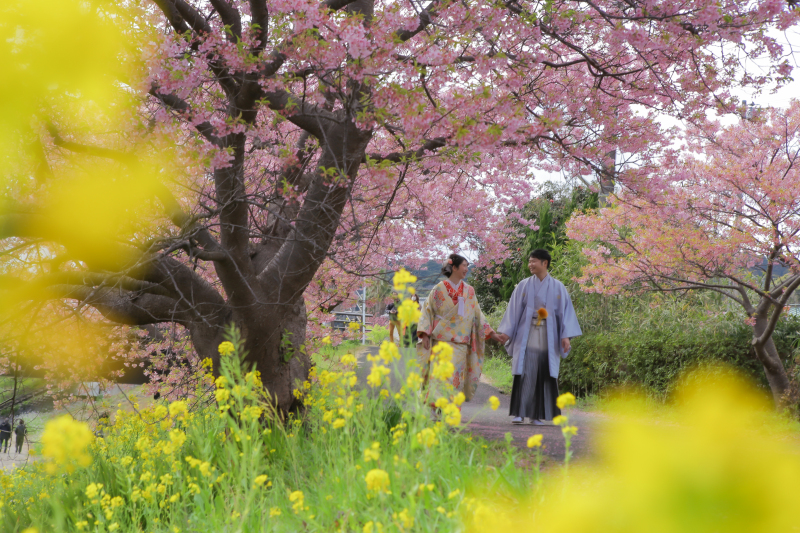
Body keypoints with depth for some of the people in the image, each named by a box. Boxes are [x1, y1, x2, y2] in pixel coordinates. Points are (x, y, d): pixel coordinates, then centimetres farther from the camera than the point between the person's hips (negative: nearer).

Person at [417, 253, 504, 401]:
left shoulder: (469, 291, 12)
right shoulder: (439, 289, 1)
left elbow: (477, 315, 16)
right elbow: (427, 312, 2)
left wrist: (491, 333, 11)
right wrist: (425, 334, -8)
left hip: (460, 343, 3)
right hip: (441, 340, -3)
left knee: (456, 376, -2)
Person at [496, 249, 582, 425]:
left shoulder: (557, 287, 6)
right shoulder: (524, 285, 8)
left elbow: (565, 311, 4)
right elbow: (514, 310, 8)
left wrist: (566, 336, -6)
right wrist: (506, 332, -1)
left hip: (548, 337, 0)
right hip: (526, 336, 0)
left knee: (545, 375, -1)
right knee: (524, 373, -7)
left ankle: (538, 414, 6)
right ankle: (519, 412, -5)